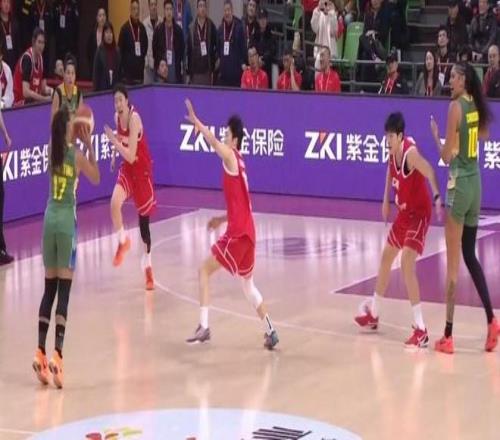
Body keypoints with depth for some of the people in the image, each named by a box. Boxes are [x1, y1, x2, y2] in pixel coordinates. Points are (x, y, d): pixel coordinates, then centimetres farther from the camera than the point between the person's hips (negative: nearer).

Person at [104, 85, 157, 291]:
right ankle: (123, 241, 2)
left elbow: (131, 156, -29)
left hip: (142, 170, -5)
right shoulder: (117, 117, -5)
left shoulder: (134, 119, -25)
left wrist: (113, 140, -32)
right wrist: (115, 154, 5)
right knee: (114, 203, -23)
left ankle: (147, 264, 21)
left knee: (143, 218, 5)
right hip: (127, 168, 5)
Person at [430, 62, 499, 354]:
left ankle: (448, 335, 0)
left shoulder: (456, 107, -14)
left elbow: (447, 156, -14)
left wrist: (435, 134, 1)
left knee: (453, 261, -3)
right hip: (476, 182, 7)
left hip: (459, 184, -7)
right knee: (470, 255, 17)